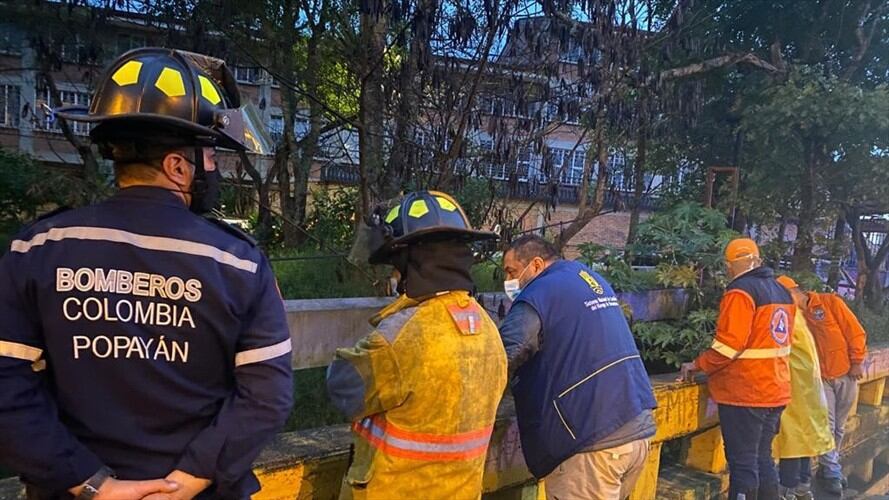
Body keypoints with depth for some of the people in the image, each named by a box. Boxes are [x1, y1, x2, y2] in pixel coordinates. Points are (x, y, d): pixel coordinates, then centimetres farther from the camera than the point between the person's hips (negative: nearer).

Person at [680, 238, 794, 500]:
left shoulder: (741, 292, -15)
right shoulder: (782, 291, 11)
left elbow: (729, 344, -21)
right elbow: (777, 340, 17)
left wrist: (698, 365, -10)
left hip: (744, 394, -8)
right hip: (775, 391, 8)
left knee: (743, 464, -1)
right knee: (763, 459, 17)